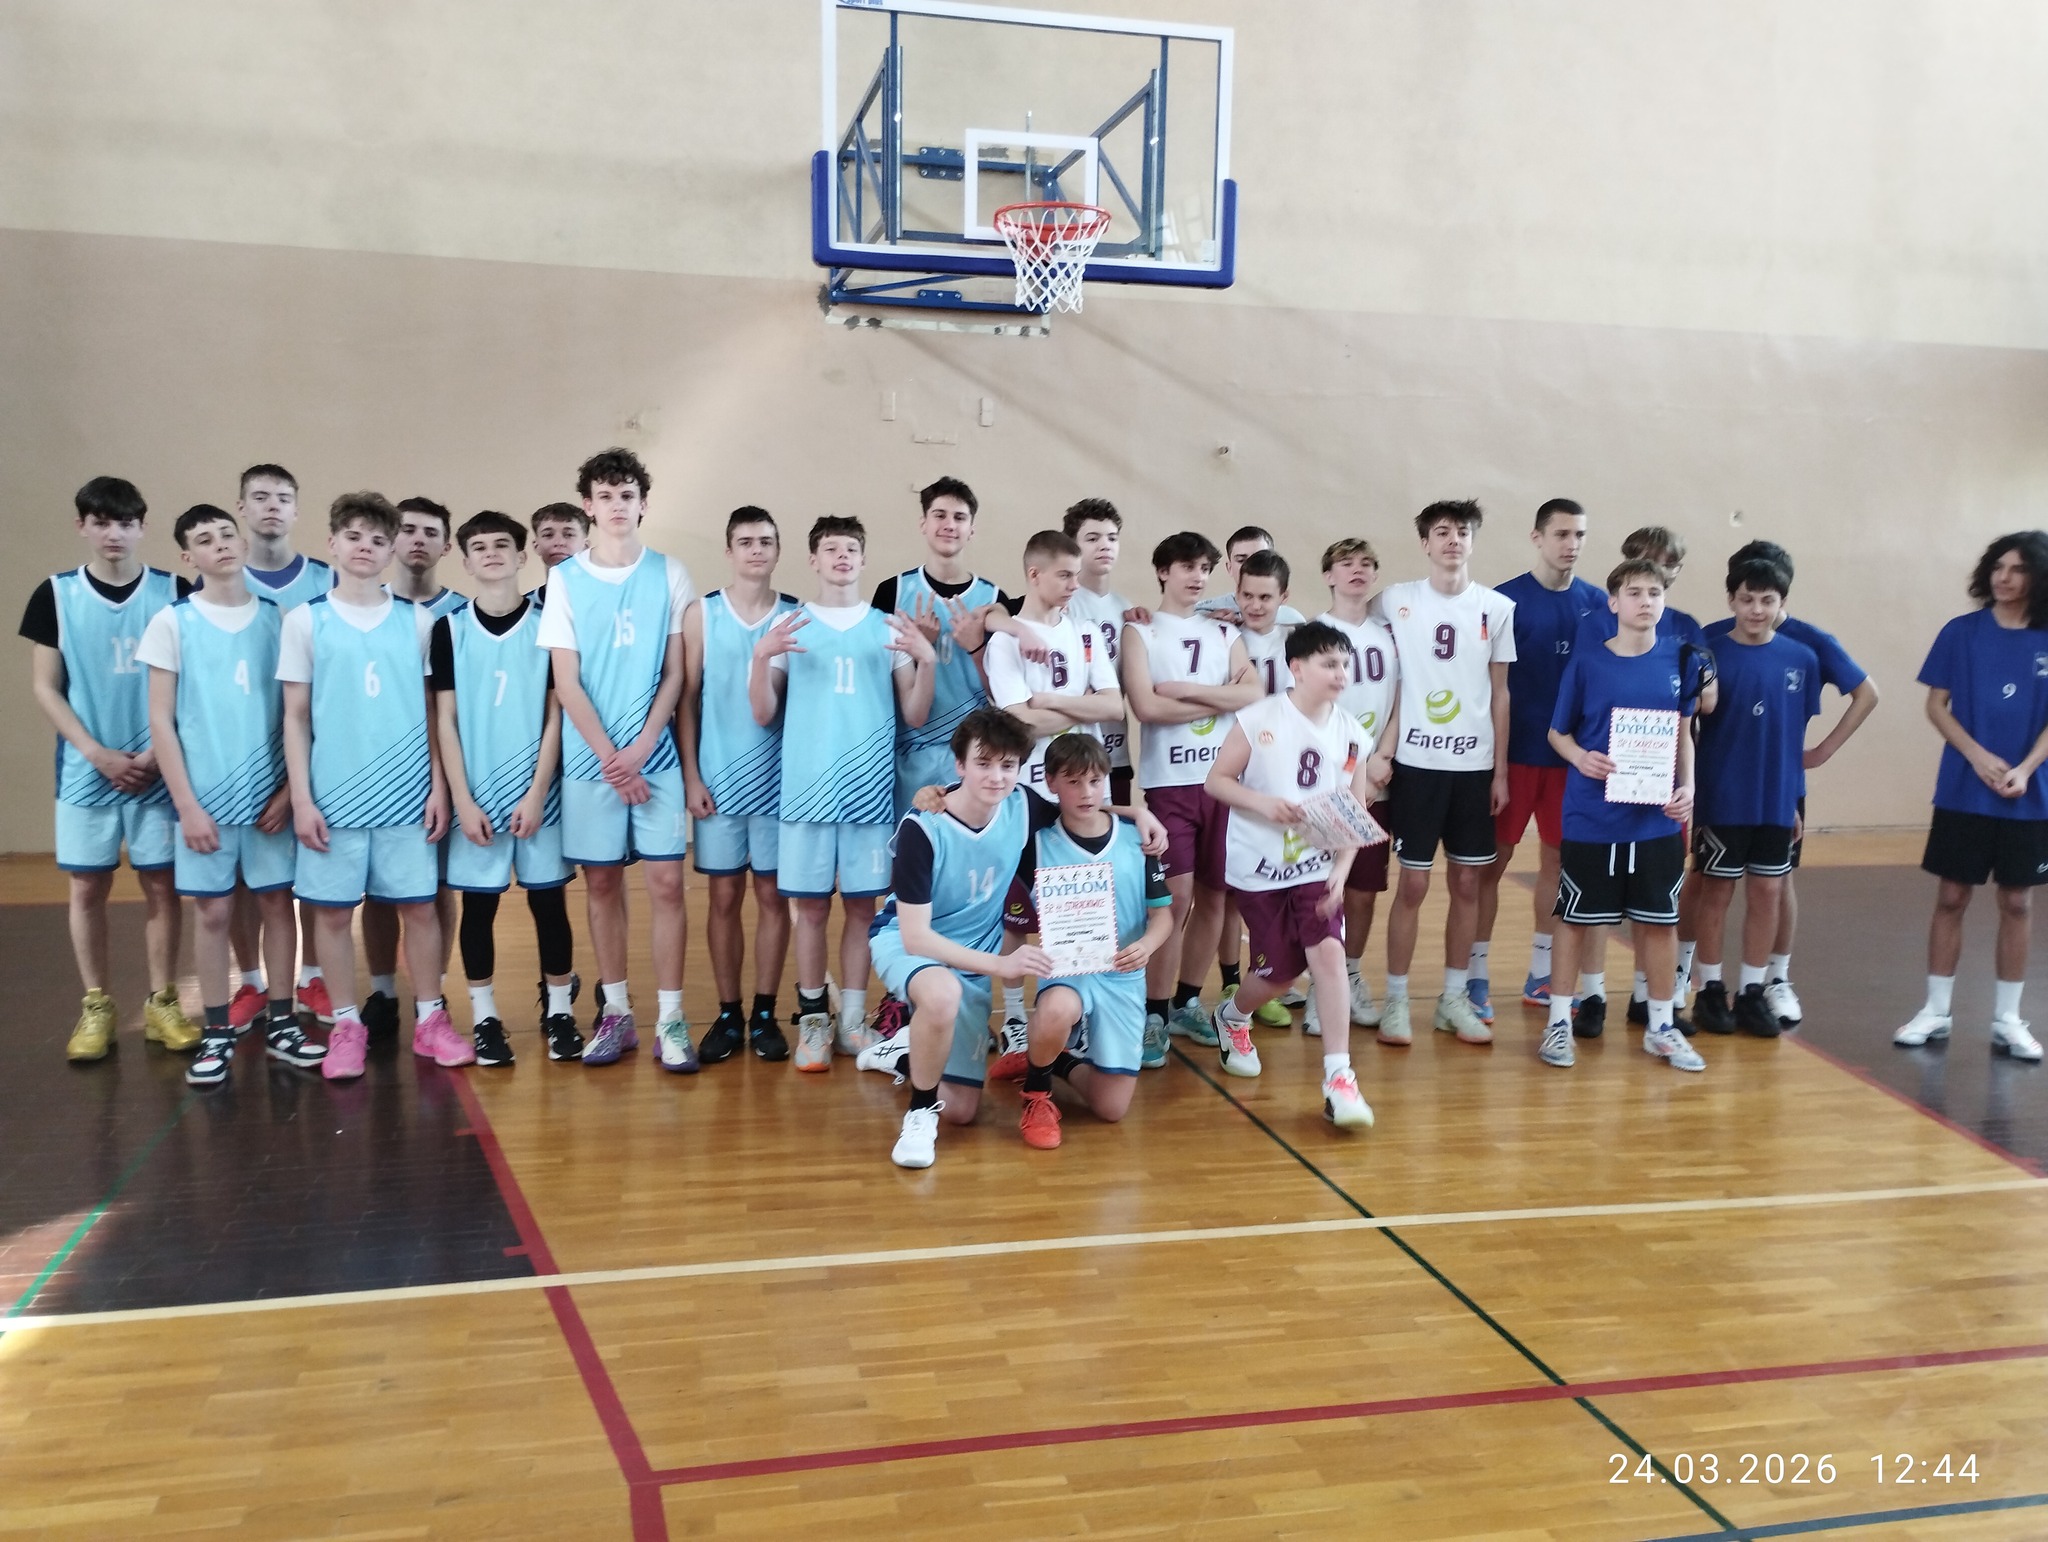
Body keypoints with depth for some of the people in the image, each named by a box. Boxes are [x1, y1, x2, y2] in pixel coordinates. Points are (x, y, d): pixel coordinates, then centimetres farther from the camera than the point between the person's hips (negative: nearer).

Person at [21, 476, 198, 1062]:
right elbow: (45, 688, 1)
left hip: (158, 770, 0)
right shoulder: (56, 595, 1)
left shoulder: (174, 592, 0)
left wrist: (159, 753, -9)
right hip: (87, 770, 1)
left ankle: (161, 1004, 15)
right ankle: (96, 1007, 17)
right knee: (87, 887, 5)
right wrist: (100, 755, -8)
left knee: (161, 884, 4)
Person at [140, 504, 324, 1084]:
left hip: (272, 793, 2)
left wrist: (290, 788, -2)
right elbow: (160, 720, -3)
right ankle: (217, 1034, 14)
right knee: (213, 910, 4)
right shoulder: (172, 623, -1)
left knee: (277, 902, 6)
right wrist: (186, 804, -8)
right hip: (205, 797, -1)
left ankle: (280, 1025, 16)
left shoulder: (277, 617, 4)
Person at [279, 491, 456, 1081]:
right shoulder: (305, 621, 3)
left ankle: (430, 1019, 17)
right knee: (334, 911, 5)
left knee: (419, 905, 4)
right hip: (333, 796, -1)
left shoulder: (417, 621, 6)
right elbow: (295, 717, 2)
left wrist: (439, 787, 2)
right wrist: (301, 797, -4)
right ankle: (346, 1027, 17)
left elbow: (434, 711, 8)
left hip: (407, 793, 1)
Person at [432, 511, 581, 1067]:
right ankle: (484, 1017, 16)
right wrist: (462, 799, -7)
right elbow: (444, 721, 0)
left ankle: (559, 1010, 16)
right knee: (478, 902, 5)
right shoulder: (449, 630, 2)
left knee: (548, 898, 4)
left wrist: (536, 794, -8)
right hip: (475, 794, 1)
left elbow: (556, 716, -1)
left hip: (537, 791, 0)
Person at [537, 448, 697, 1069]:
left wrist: (641, 748, -9)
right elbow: (566, 681, -1)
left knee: (666, 882, -3)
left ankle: (670, 1021, 4)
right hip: (590, 758, 0)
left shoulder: (669, 574, 4)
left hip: (655, 756, 0)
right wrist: (611, 756, -9)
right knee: (602, 882, 7)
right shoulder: (565, 579, 3)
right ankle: (615, 1014, 18)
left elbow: (675, 673, 2)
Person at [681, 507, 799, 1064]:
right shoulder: (701, 614, 2)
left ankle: (765, 1014, 15)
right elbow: (687, 697, 2)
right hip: (718, 780, 0)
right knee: (724, 897, 6)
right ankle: (728, 1015, 16)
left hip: (780, 778, 0)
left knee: (773, 895, 5)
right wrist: (691, 775, -4)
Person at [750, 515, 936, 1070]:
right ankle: (813, 1021, 11)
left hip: (871, 789, 1)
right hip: (806, 789, -1)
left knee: (861, 905, 4)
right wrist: (761, 657, -12)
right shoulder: (788, 627, 7)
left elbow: (914, 717, 5)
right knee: (811, 906, 2)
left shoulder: (889, 628, 8)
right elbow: (764, 714, 4)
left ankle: (853, 1020, 13)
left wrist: (927, 660, -11)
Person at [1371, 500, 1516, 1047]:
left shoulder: (1498, 608, 4)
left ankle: (1453, 998, 18)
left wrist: (1501, 770, 5)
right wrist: (1383, 749, -8)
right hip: (1416, 762, -2)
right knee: (1413, 883, -1)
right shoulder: (1395, 600, -1)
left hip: (1474, 764, 2)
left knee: (1467, 883, 7)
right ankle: (1396, 1000, 10)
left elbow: (1500, 693, 7)